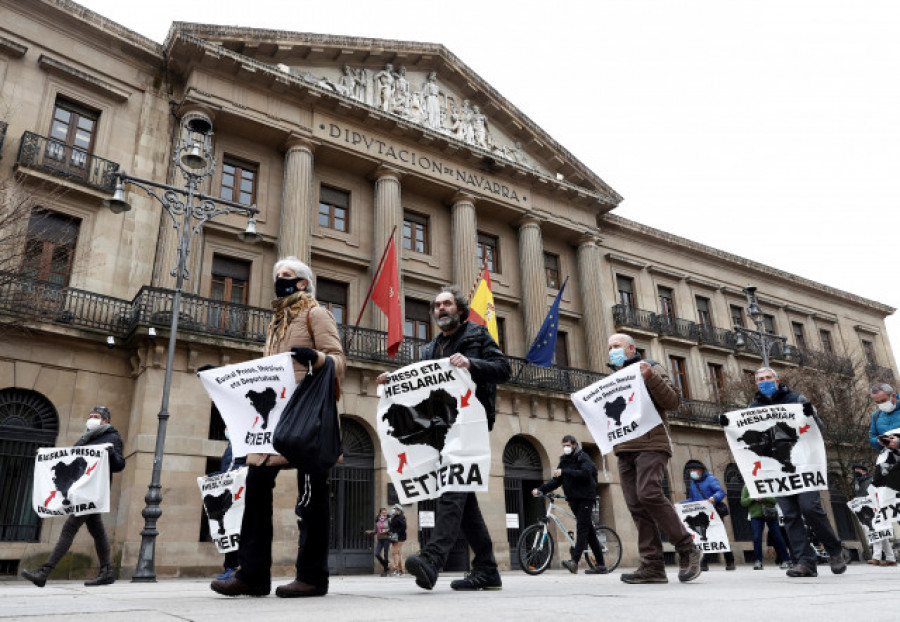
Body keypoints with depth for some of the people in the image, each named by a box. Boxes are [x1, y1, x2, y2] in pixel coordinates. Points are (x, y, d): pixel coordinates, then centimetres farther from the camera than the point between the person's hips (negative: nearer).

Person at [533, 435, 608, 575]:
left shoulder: (583, 457, -4)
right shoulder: (564, 461, 16)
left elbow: (585, 473, -23)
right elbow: (556, 481, 11)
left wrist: (564, 472, -26)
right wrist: (540, 489, -3)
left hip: (585, 498, -7)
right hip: (573, 499, 7)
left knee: (582, 529, -14)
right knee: (589, 531, 8)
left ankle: (574, 561, -23)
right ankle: (601, 565, 12)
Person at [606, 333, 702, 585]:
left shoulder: (650, 369, 8)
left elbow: (673, 401, -5)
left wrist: (651, 378, -16)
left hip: (651, 444, -6)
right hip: (624, 449, 6)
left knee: (648, 493, -22)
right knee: (636, 505, -2)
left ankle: (687, 550, -7)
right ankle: (653, 565, 0)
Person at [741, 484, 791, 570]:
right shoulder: (747, 487, 5)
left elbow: (775, 499, -3)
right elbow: (743, 502, 1)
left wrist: (764, 498, -20)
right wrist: (753, 499, -16)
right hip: (756, 516, 0)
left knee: (777, 538, 5)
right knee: (757, 538, -9)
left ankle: (786, 560, 17)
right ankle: (757, 562, 0)